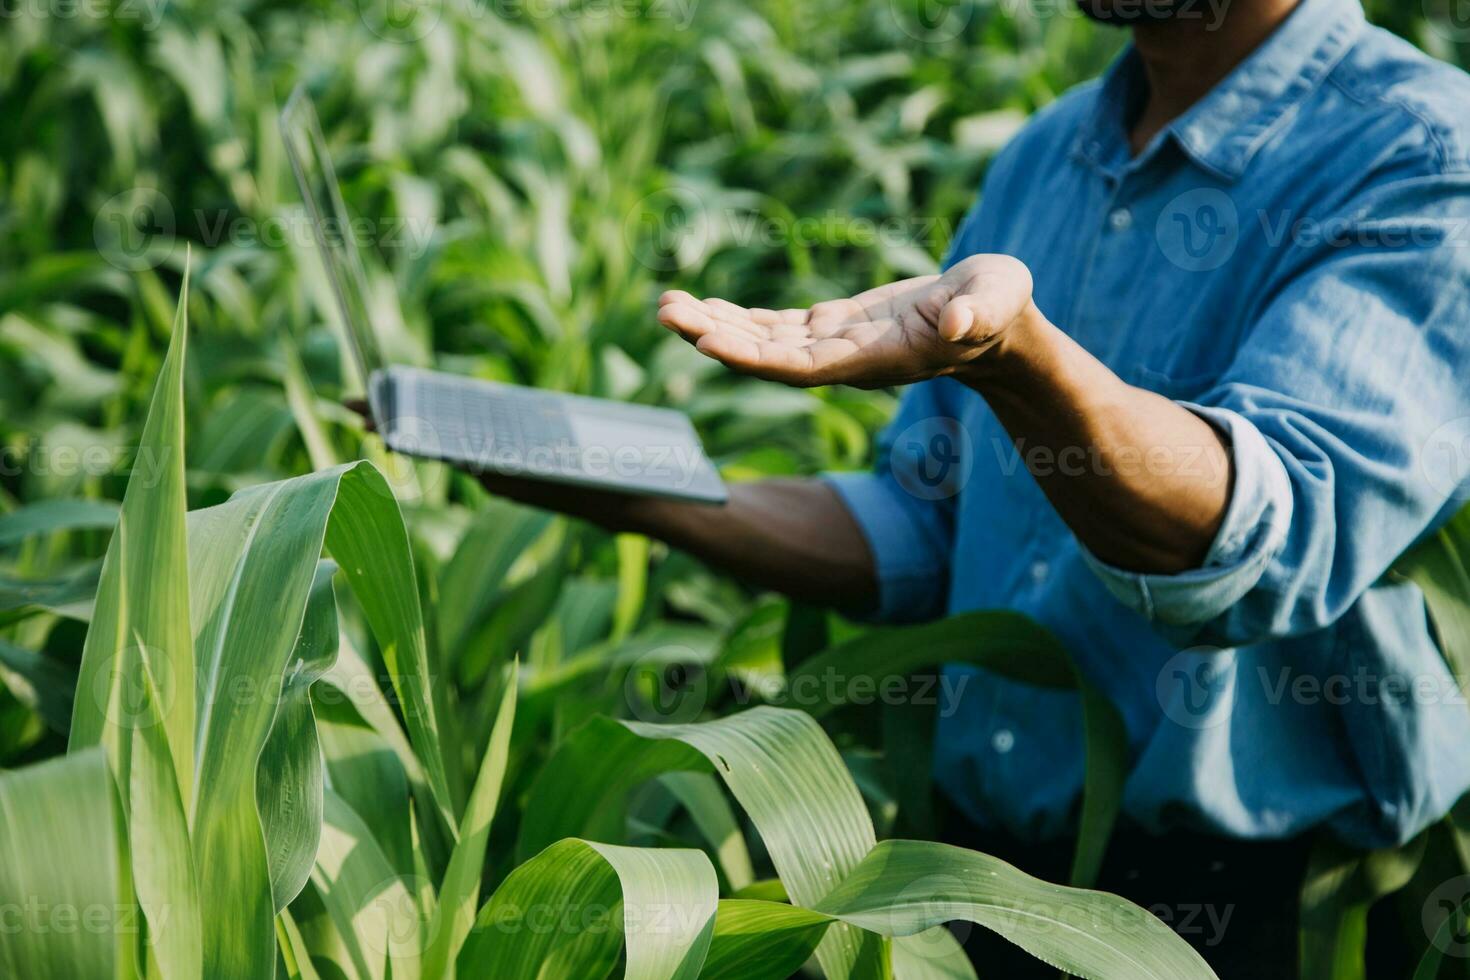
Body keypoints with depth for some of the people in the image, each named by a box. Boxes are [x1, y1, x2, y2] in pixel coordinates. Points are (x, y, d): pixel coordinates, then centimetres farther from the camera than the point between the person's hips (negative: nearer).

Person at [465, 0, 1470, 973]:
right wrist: (640, 495, -2)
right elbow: (922, 534, 10)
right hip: (983, 833, 6)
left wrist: (1018, 351, -45)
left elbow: (1272, 544, -30)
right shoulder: (1045, 152, 7)